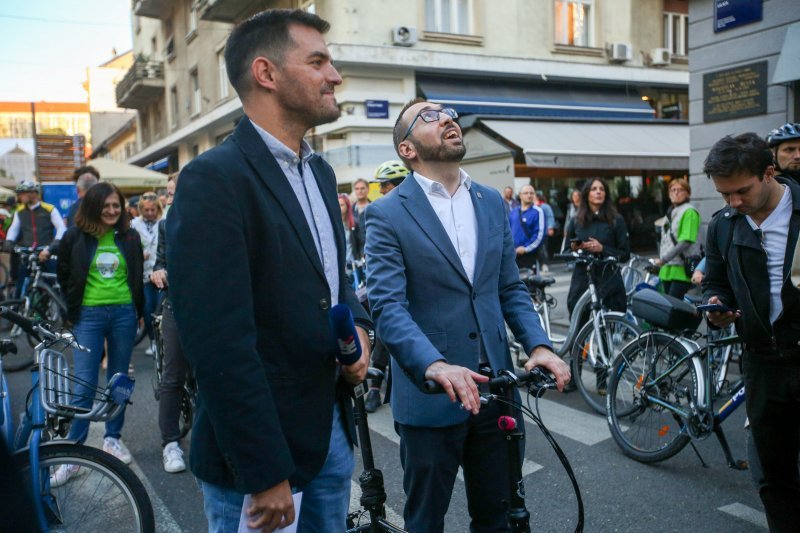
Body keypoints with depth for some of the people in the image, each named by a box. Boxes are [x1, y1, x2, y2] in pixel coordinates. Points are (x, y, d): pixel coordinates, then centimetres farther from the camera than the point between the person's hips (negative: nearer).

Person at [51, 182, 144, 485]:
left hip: (124, 314, 2)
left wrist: (138, 310, 11)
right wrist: (73, 310, 8)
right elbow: (64, 277, 9)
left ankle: (113, 438, 25)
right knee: (84, 385, -5)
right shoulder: (74, 237, -2)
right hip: (88, 315, -2)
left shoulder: (130, 238, 3)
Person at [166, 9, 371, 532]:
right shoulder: (213, 179, -18)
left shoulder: (320, 171, 9)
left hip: (333, 431, 8)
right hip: (256, 454, -7)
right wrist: (265, 476, -19)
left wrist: (358, 326, -3)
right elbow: (220, 342, -22)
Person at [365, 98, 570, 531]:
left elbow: (511, 288, 10)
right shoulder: (387, 214, -8)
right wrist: (434, 365, -33)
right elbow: (388, 306, -18)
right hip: (430, 395, -4)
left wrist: (538, 345, -6)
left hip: (495, 387, 5)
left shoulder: (492, 202, 9)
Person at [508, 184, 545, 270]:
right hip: (513, 253, 5)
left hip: (529, 254, -5)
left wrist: (526, 248, -13)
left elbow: (540, 234, -13)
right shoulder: (513, 212, 11)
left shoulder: (537, 212, -7)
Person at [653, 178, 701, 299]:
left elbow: (686, 241, -17)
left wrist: (664, 259, -19)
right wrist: (661, 260, 15)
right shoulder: (670, 212, 20)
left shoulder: (689, 212, -6)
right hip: (668, 269, 8)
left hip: (682, 270, -8)